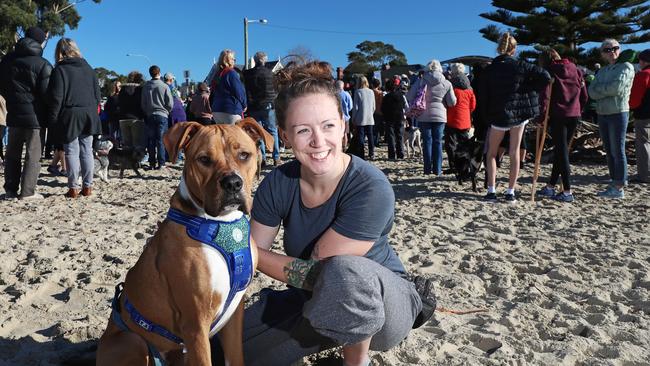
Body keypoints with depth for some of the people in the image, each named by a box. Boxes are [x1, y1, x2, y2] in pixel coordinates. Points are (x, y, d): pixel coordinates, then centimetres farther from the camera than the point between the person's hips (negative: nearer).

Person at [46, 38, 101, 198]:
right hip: (89, 116, 4)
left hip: (70, 117, -4)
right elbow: (97, 94, 12)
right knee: (87, 151, 7)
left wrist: (52, 120, -5)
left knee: (72, 153, 0)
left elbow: (56, 98, -10)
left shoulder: (60, 70, -5)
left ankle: (73, 188, 1)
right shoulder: (88, 68, 10)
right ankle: (87, 186, 9)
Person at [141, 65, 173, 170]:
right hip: (162, 115, -2)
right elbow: (170, 104, -6)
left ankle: (152, 163, 10)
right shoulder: (164, 86, -7)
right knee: (161, 140, 0)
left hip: (149, 116, 3)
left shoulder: (146, 86, 2)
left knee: (151, 140, 8)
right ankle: (161, 163, -2)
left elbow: (143, 103, 7)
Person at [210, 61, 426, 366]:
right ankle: (334, 336, 16)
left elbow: (317, 271, -27)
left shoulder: (371, 189, -28)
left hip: (385, 301, -5)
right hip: (313, 299, 5)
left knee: (346, 271, -38)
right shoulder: (278, 183, -12)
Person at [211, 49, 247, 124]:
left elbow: (212, 94, 17)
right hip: (231, 111, -8)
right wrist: (244, 105, 7)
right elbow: (239, 92, -9)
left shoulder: (216, 75, 12)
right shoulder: (231, 73, -9)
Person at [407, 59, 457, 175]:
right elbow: (452, 102, 4)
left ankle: (428, 169, 5)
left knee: (427, 141, 5)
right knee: (438, 142, 7)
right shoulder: (446, 84, 1)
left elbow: (409, 97, -3)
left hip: (424, 116, -1)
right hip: (440, 116, 1)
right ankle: (437, 170, 7)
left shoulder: (421, 81, -3)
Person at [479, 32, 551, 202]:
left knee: (491, 153, 13)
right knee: (514, 153, 9)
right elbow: (545, 76, -10)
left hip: (498, 115, -1)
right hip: (520, 113, 1)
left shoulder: (489, 70, -4)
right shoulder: (521, 66, -4)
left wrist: (487, 118, 6)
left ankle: (491, 191, 6)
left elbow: (483, 97, -3)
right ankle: (510, 192, 10)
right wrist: (529, 91, 2)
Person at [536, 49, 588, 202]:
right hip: (574, 115, 5)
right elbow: (584, 95, 12)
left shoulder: (549, 71, -1)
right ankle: (551, 187, 20)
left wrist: (543, 113, -11)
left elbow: (545, 93, -14)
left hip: (558, 115, -5)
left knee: (561, 151, -2)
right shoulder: (576, 69, 14)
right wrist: (578, 111, 19)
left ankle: (567, 192, -4)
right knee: (561, 150, 13)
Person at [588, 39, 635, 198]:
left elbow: (617, 87, -17)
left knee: (618, 151, -6)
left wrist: (600, 89, -3)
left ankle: (619, 188, -2)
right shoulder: (602, 71, 15)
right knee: (609, 151, 10)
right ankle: (614, 182, 19)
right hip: (602, 114, 7)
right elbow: (592, 92, 2)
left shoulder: (626, 67, -2)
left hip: (618, 113, -7)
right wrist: (608, 90, -12)